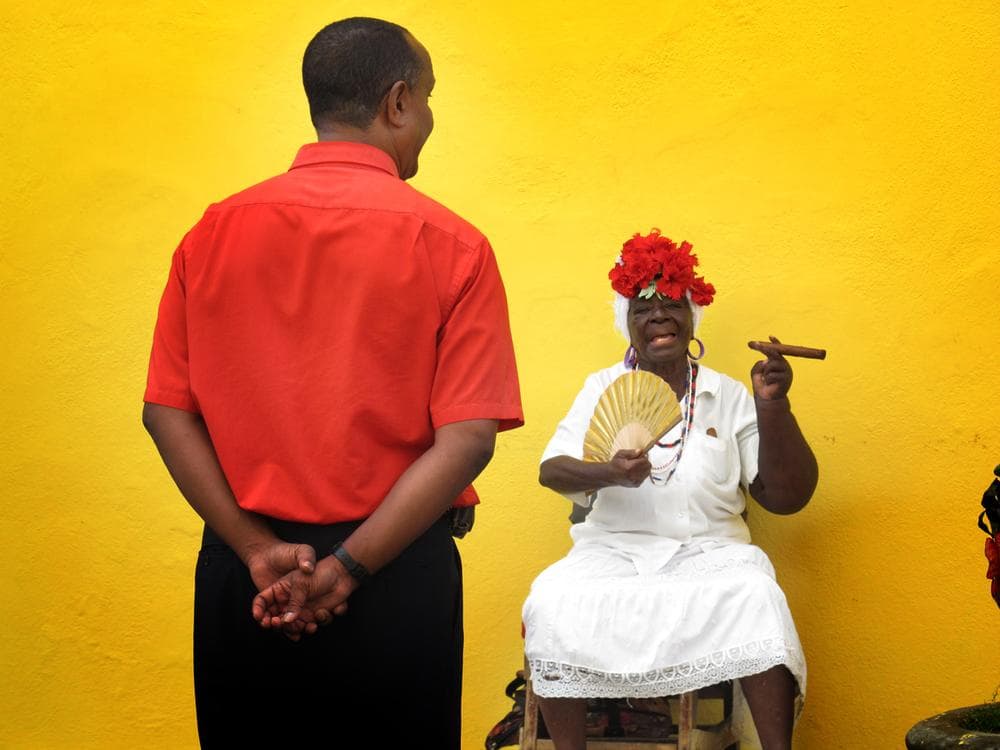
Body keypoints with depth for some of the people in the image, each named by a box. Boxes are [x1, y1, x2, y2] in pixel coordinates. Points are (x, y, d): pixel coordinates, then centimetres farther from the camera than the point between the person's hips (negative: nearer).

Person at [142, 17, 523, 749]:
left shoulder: (217, 231, 0)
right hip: (394, 577, -3)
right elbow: (467, 439, -15)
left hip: (240, 578, 3)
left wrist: (258, 550, -7)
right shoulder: (449, 244, -8)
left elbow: (166, 412, -3)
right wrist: (349, 568, -13)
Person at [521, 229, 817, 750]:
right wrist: (608, 473, -22)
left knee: (758, 600, -34)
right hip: (614, 546, 1)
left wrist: (773, 406, -10)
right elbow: (551, 469, 0)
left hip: (707, 549, 0)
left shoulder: (729, 396, 8)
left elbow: (788, 497, 3)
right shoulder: (603, 388, 11)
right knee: (554, 601, -31)